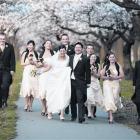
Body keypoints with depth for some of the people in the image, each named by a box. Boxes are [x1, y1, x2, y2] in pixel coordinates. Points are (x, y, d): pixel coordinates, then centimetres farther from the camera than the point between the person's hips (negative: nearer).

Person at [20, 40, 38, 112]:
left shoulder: (35, 54, 9)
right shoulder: (25, 54, 3)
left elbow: (37, 64, 12)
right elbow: (22, 63, 1)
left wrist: (33, 62, -6)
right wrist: (28, 63, -9)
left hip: (34, 73, 2)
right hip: (27, 72, -2)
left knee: (33, 89, 0)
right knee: (27, 88, -10)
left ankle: (30, 105, 8)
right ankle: (26, 104, 4)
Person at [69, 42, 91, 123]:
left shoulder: (85, 59, -2)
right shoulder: (71, 57, 14)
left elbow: (88, 72, -3)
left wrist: (88, 82, -7)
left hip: (80, 83, -5)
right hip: (71, 81, 5)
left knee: (80, 100, -8)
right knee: (72, 100, 10)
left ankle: (81, 117, -8)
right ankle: (73, 116, 21)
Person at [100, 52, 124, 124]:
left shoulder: (118, 66, 4)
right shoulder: (106, 66, 7)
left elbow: (122, 75, -2)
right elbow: (102, 76, 8)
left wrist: (114, 77, -15)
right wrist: (107, 77, -12)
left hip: (116, 84, 1)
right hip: (107, 84, -1)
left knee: (115, 99, 5)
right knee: (109, 99, -12)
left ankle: (111, 111, 37)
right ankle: (111, 117, -15)